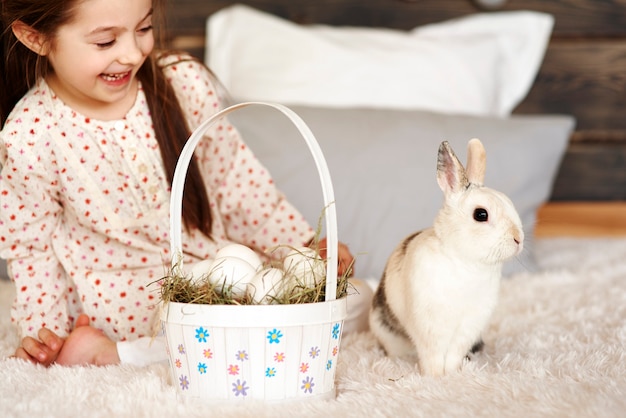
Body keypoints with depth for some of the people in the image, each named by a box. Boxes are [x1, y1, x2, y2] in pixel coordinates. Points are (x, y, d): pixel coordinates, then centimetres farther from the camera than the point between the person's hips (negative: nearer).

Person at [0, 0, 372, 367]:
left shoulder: (185, 83, -11)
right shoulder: (31, 139, -16)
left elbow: (233, 175, 1)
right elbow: (31, 246, -3)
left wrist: (304, 245, -2)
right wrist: (43, 329, -13)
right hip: (124, 303, -2)